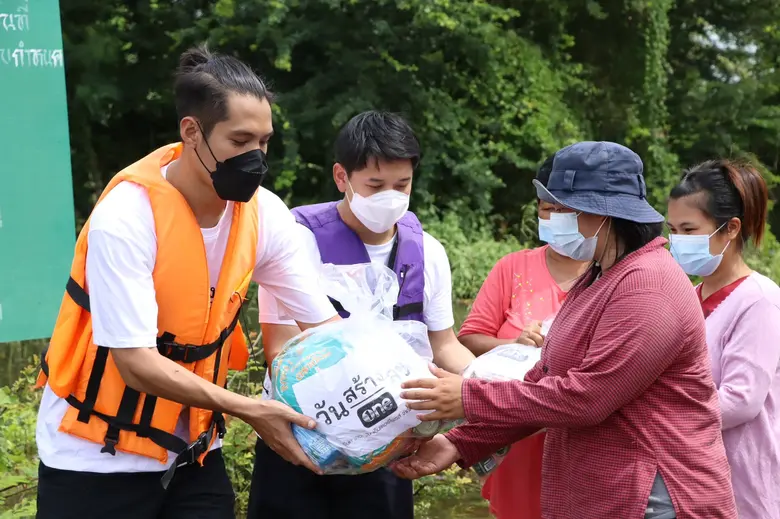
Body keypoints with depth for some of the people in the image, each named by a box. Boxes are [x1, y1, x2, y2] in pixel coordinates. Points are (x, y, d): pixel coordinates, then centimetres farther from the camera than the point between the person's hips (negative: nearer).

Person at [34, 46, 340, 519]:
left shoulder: (264, 214, -8)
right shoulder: (126, 217, -23)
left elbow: (325, 323, -7)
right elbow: (136, 363, -25)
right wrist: (248, 410, -29)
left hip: (194, 449, 5)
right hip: (98, 456, -4)